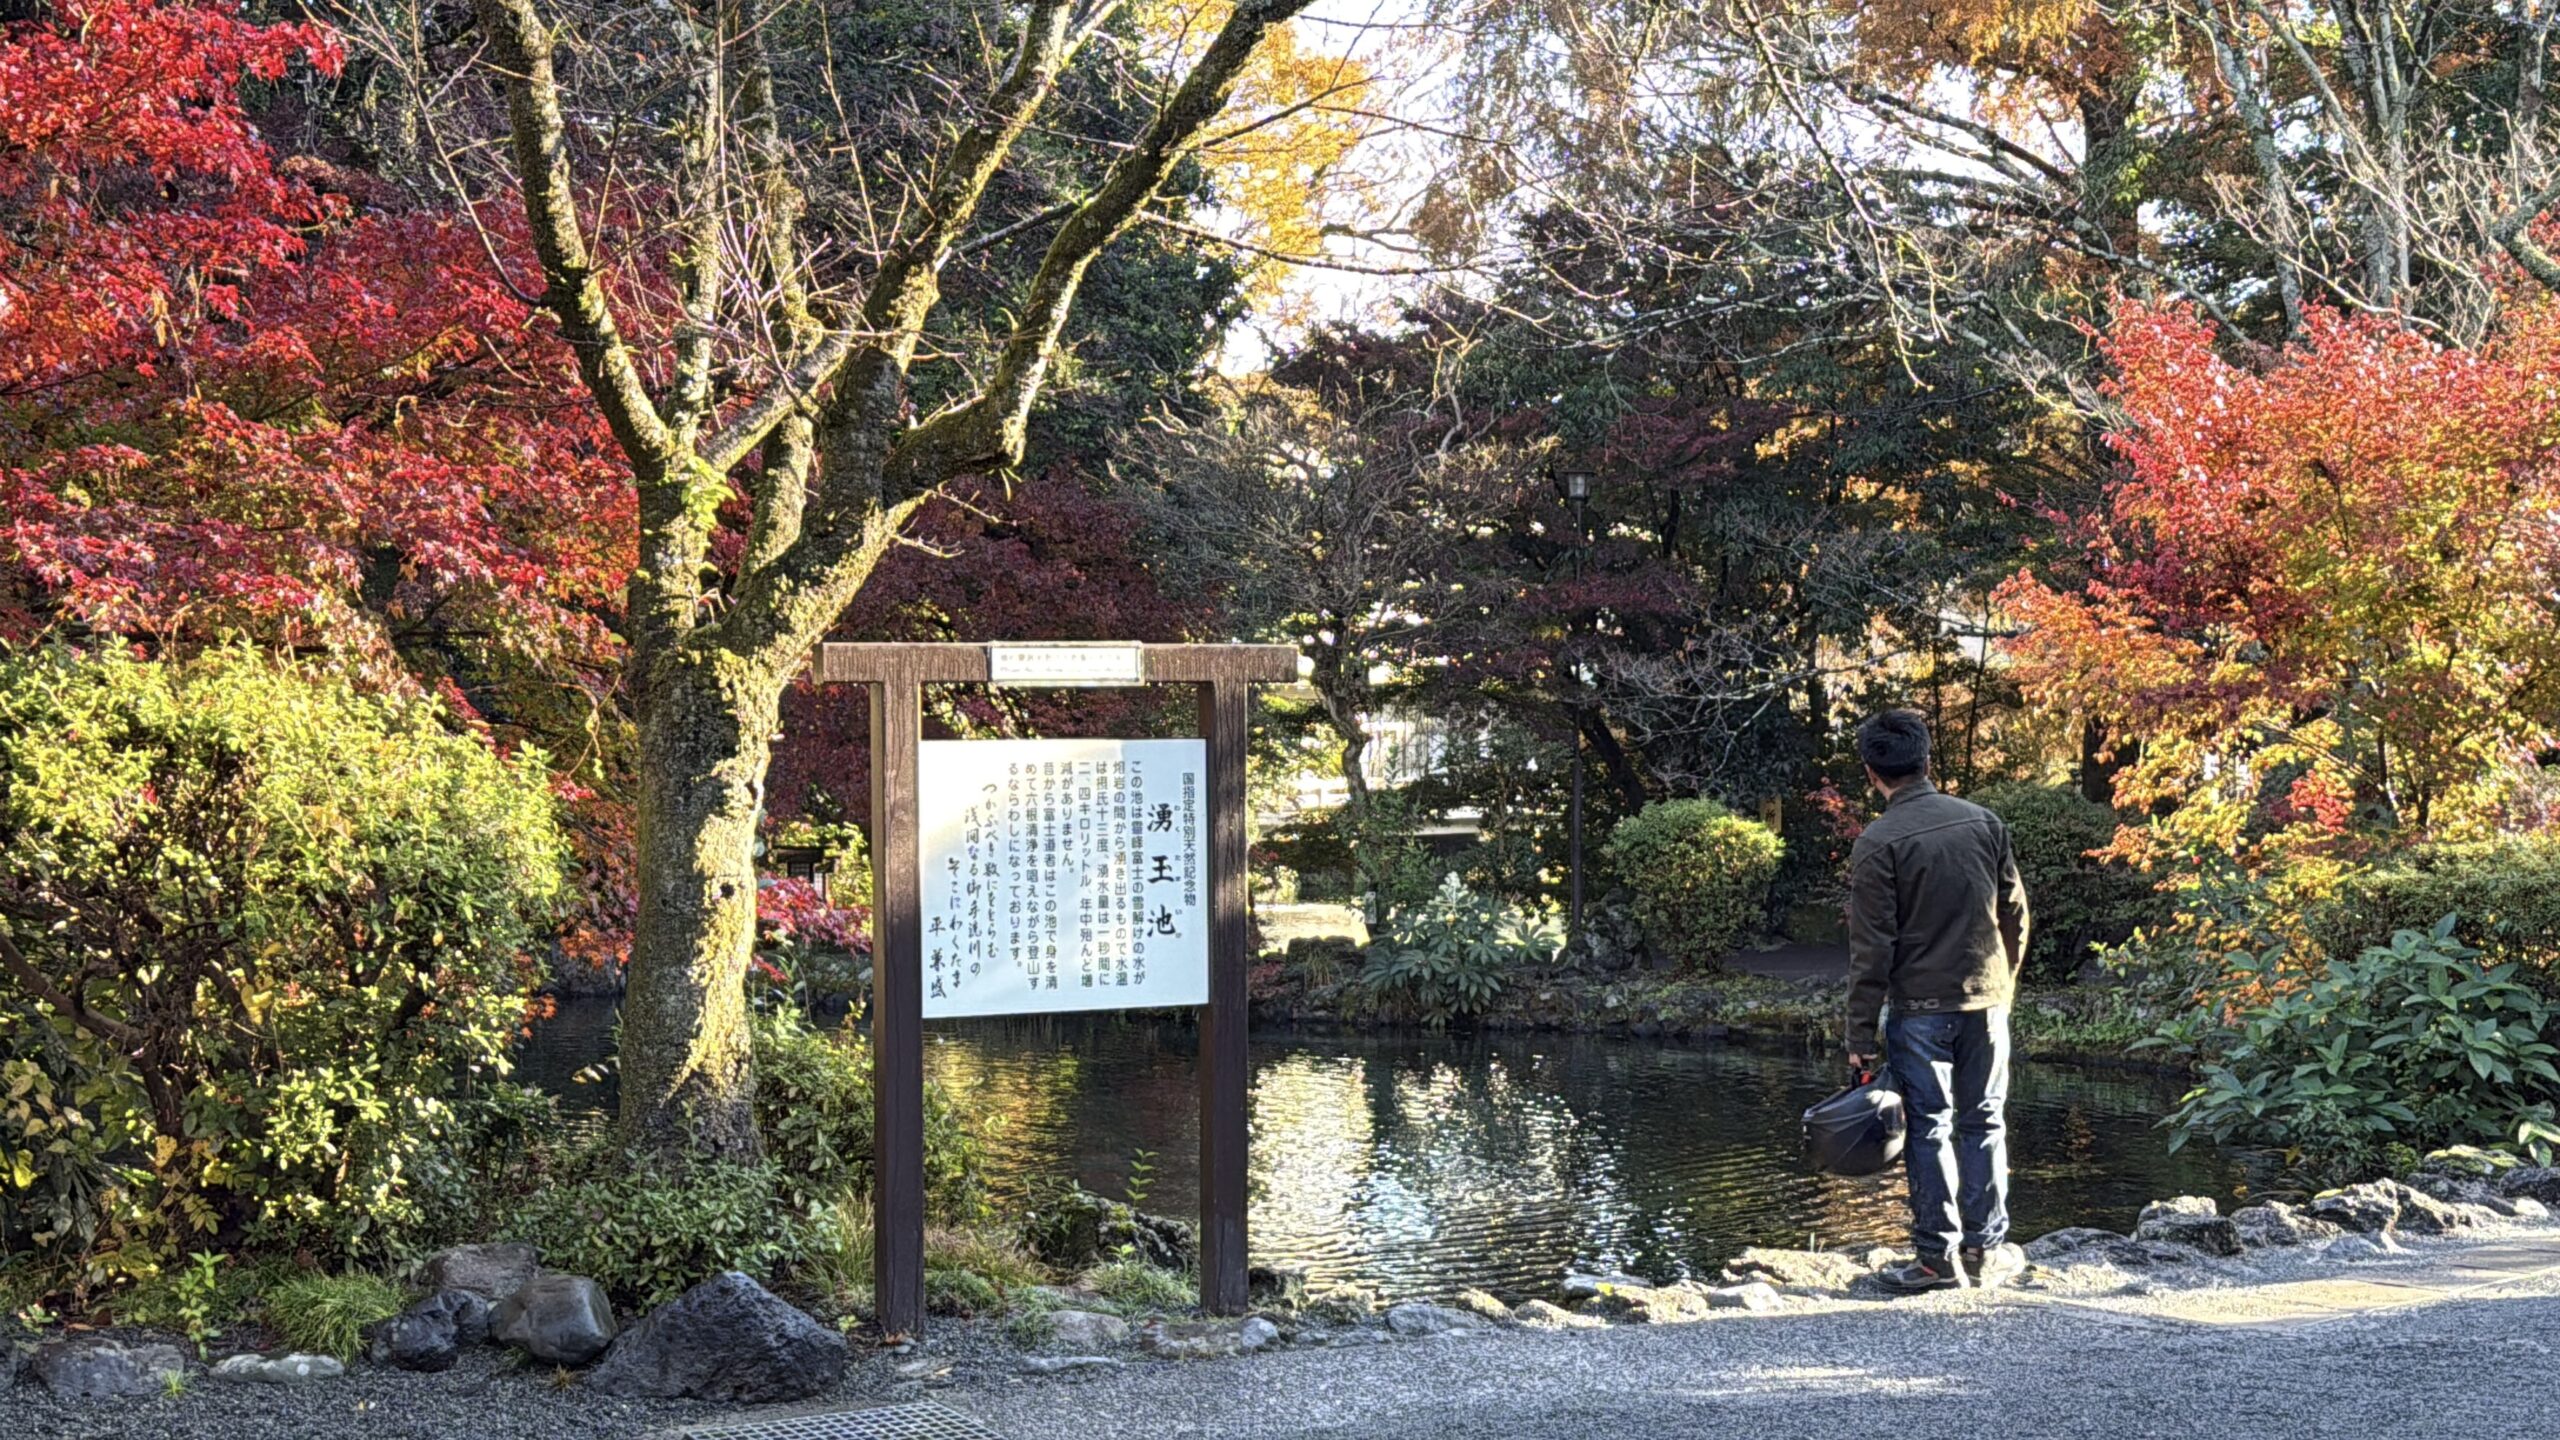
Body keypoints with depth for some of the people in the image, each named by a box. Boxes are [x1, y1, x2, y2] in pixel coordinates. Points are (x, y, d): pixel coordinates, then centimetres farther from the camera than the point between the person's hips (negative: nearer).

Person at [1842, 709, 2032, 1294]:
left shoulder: (1877, 844, -11)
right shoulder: (1984, 822, 4)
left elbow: (1872, 950, -12)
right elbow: (2015, 913, 9)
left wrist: (1860, 1036, -7)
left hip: (1918, 1008, -4)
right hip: (1985, 1000, 4)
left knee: (1929, 1129, 3)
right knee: (1983, 1124, 12)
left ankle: (1938, 1256, 5)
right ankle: (1986, 1250, 15)